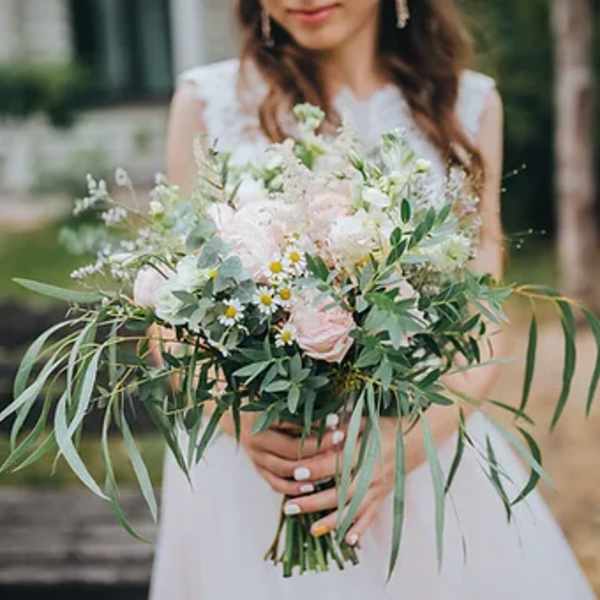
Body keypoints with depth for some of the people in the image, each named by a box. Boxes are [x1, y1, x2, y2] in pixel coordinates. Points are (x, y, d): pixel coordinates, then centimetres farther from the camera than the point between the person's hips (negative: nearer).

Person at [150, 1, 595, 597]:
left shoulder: (470, 104, 2)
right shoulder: (207, 101, -2)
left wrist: (412, 436, -19)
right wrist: (239, 417, -20)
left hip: (426, 457, 1)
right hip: (248, 465, -1)